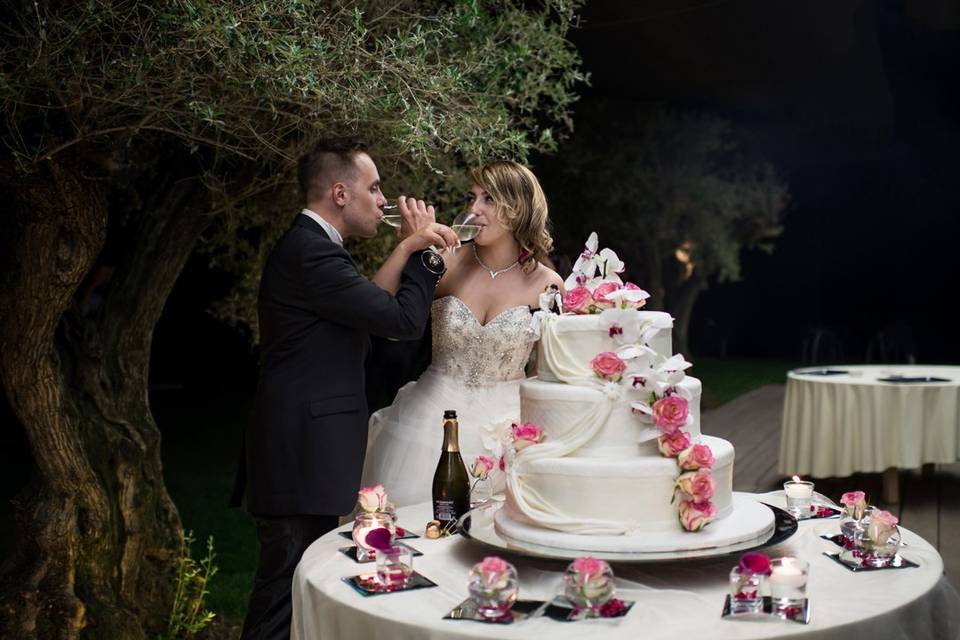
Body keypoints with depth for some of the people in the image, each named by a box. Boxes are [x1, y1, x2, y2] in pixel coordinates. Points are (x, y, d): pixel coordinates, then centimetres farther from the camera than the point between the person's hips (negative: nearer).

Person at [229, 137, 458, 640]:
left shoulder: (310, 245, 16)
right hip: (301, 462, -11)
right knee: (287, 598, -3)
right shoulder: (312, 253, -18)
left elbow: (369, 303, 16)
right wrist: (421, 249, -1)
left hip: (304, 453, 11)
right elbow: (404, 320, -16)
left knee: (301, 593, 17)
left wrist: (409, 246, 11)